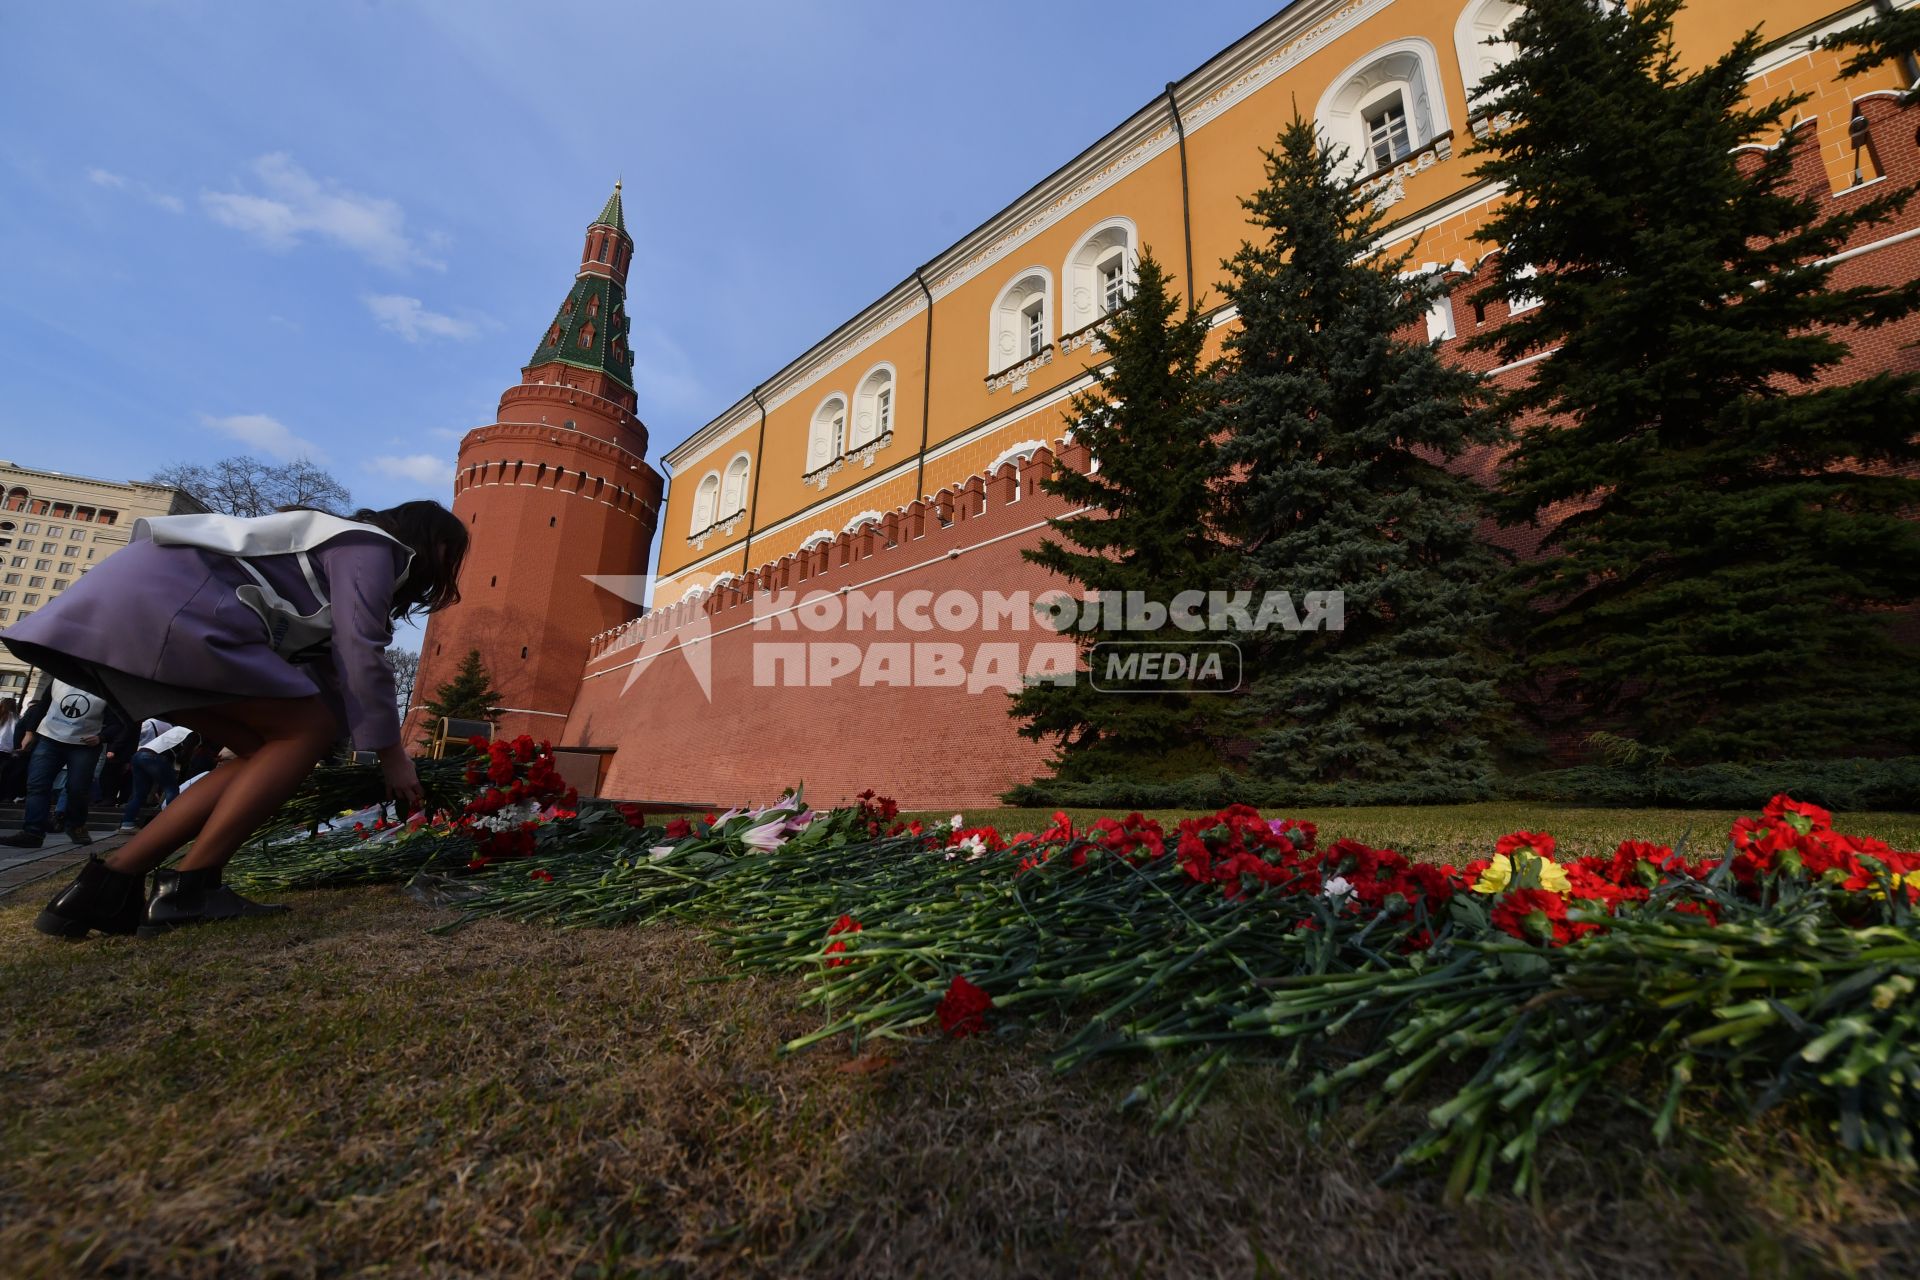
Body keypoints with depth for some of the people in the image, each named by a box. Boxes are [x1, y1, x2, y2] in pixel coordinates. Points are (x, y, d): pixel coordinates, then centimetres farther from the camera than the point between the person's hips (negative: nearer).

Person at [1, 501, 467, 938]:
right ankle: (186, 889, -8)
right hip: (169, 602, -10)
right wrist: (392, 754, -6)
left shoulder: (338, 549, 26)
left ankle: (106, 884, 5)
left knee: (270, 749, 7)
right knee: (310, 730, -10)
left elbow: (327, 668, 24)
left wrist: (382, 742, 20)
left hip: (134, 597, 10)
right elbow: (360, 656, -12)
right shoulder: (370, 547, -4)